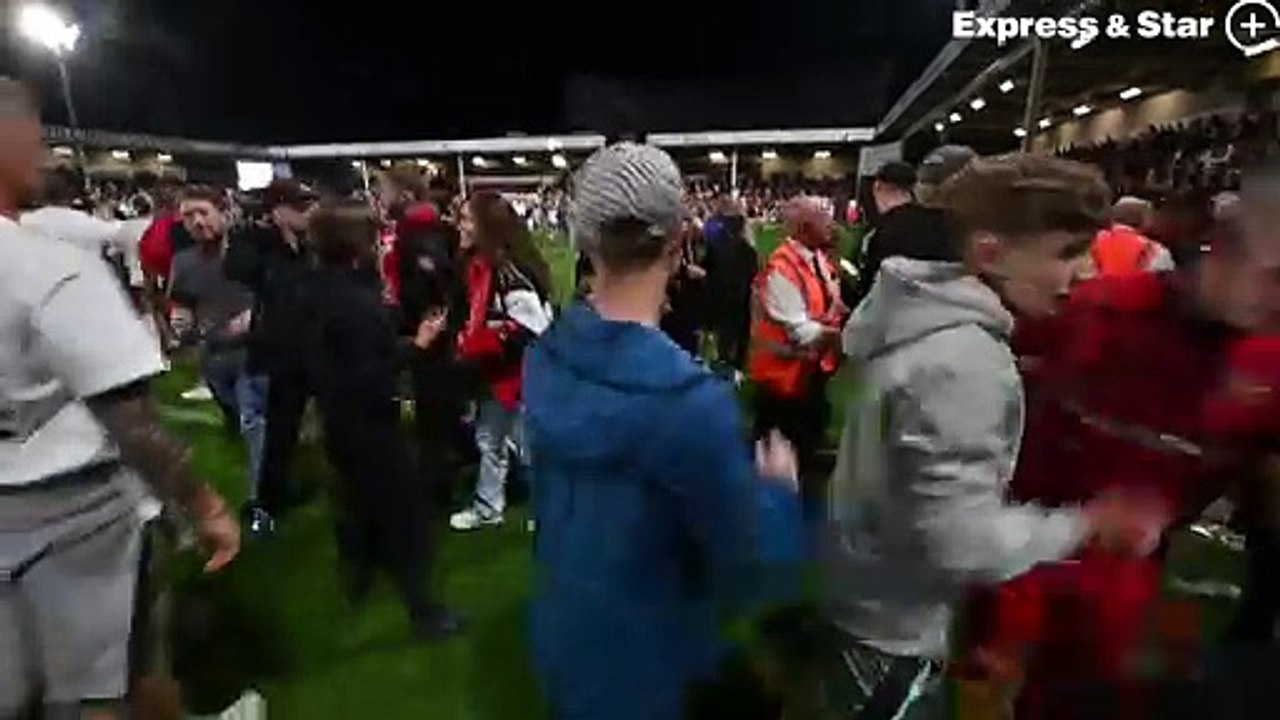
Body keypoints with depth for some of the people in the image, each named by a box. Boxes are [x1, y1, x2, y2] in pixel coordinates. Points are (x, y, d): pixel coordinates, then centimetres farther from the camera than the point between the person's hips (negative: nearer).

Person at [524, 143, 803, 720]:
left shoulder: (545, 358, -12)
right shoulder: (691, 400, -33)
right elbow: (745, 568, -22)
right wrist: (778, 488, -5)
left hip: (561, 630, 5)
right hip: (640, 658, -5)